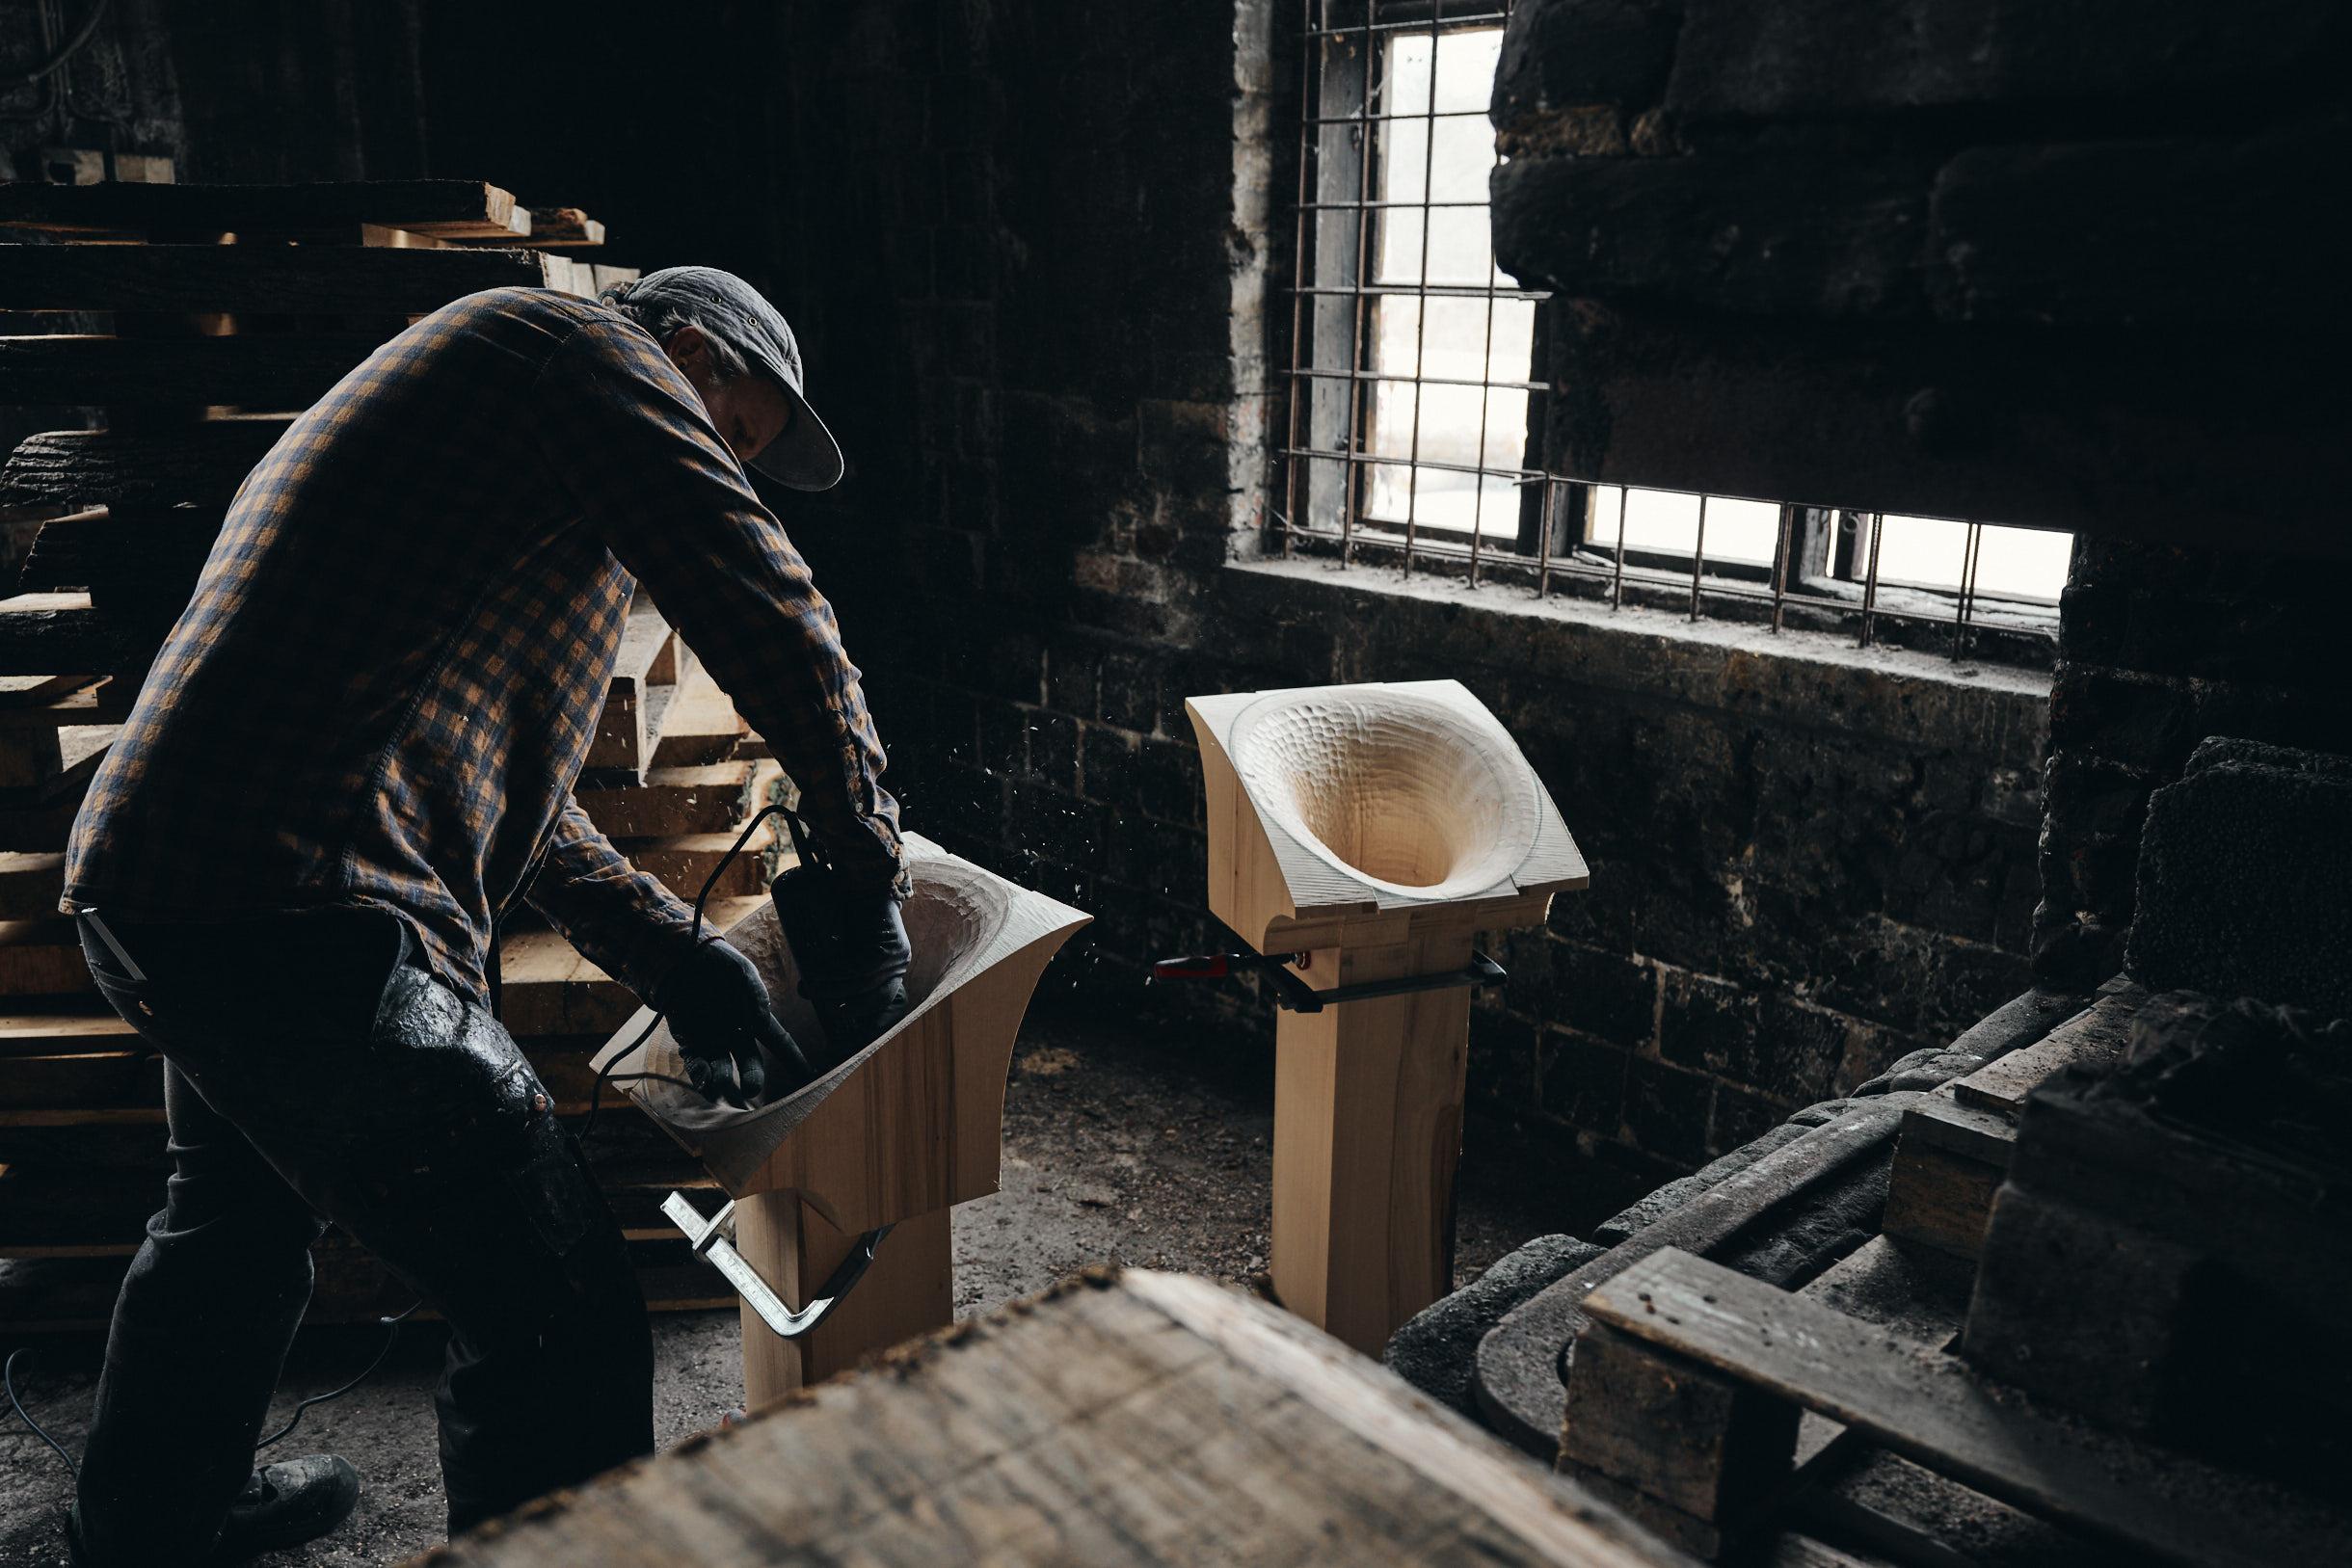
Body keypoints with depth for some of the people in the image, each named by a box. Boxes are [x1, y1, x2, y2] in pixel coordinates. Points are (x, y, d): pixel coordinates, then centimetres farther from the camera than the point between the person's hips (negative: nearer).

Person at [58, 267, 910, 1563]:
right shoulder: (586, 348, -1)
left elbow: (497, 780, 25)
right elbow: (769, 612, -11)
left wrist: (674, 958, 17)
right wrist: (864, 873, 1)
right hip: (296, 914, -12)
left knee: (240, 1216, 35)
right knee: (562, 1331, -6)